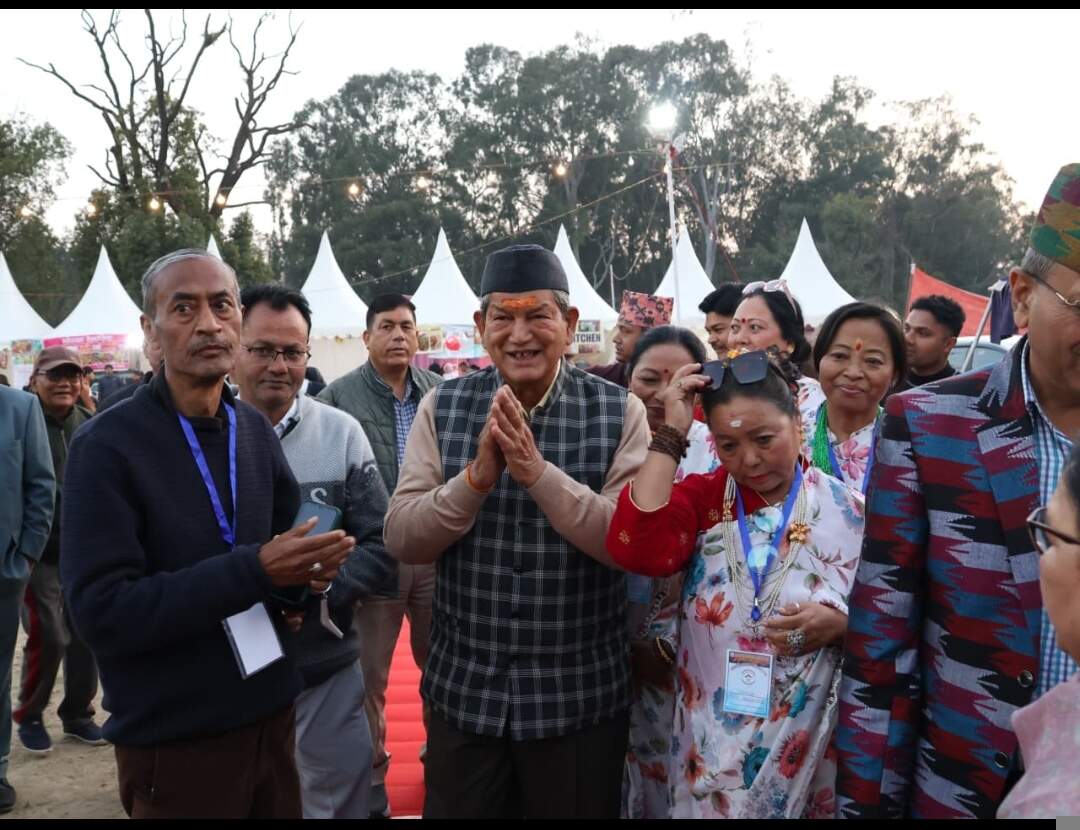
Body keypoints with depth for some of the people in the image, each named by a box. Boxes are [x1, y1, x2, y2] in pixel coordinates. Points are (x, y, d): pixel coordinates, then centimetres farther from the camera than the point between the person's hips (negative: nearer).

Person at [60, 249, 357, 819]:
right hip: (173, 739, -5)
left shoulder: (255, 430, 4)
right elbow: (100, 611, -20)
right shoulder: (107, 446, -13)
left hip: (270, 714, 5)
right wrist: (253, 569, -25)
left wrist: (306, 569, -9)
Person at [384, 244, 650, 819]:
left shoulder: (620, 413, -7)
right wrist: (477, 476, -22)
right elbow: (401, 540, -6)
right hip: (462, 690, 2)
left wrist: (538, 471, -25)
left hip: (580, 696, -1)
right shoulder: (441, 408, -2)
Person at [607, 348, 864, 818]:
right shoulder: (701, 497, -1)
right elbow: (635, 550, -21)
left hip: (808, 742, 0)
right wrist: (671, 433, -18)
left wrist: (838, 622, -20)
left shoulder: (847, 511, -4)